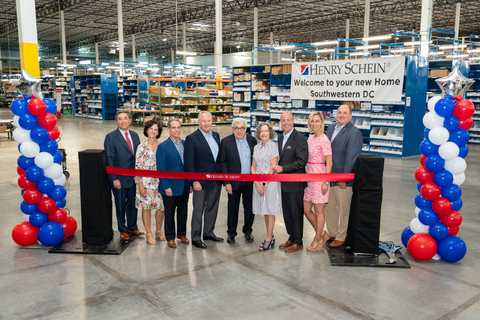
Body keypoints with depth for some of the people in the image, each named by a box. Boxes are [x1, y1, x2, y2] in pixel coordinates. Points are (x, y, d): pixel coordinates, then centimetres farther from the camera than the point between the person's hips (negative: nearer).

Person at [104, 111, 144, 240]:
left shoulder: (135, 135, 8)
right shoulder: (111, 137, -8)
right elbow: (110, 159, -11)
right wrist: (114, 178, -15)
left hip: (134, 177, 5)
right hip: (120, 178, -5)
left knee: (133, 203, 15)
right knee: (121, 205, 9)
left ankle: (132, 227, 33)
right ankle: (122, 230, 25)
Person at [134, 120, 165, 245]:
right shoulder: (142, 147, -4)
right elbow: (138, 167, -4)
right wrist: (140, 185, -9)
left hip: (160, 180, 2)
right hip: (146, 181, -2)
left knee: (161, 206, 6)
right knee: (146, 207, 3)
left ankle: (158, 231, 26)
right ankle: (149, 234, 16)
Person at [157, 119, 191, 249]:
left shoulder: (186, 144, 6)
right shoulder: (163, 147, -9)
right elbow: (161, 169, -11)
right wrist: (166, 187, -15)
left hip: (185, 185, 5)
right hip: (171, 187, -5)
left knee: (183, 211, 15)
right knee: (169, 213, 8)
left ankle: (182, 233, 32)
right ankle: (170, 237, 22)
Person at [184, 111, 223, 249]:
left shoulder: (216, 135, 9)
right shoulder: (192, 138, -10)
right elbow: (189, 162, -12)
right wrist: (194, 181, -17)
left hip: (216, 180, 6)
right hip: (201, 181, -6)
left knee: (212, 208, 17)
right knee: (198, 210, 3)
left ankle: (209, 233, 32)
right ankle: (196, 237, 15)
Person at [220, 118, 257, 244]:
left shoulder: (252, 140, 3)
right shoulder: (226, 142, -4)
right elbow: (223, 163, -4)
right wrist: (226, 182, -9)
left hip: (250, 181, 2)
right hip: (234, 182, -2)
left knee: (250, 208, 11)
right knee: (232, 209, 8)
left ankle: (247, 231, 31)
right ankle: (231, 233, 25)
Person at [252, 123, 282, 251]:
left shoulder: (273, 146, -7)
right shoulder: (256, 147, 11)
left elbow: (273, 167, -11)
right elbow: (253, 166, 8)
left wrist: (264, 184, -11)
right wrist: (257, 183, -5)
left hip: (270, 182, -6)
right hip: (259, 183, 6)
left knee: (270, 210, -2)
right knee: (264, 211, 10)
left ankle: (268, 239, 5)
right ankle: (271, 236, 19)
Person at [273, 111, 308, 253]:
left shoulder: (299, 138, -14)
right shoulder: (280, 137, 11)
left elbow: (302, 161, -20)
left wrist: (283, 168, -20)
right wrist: (277, 167, 3)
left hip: (295, 183, -8)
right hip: (284, 182, 8)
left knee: (296, 212, 3)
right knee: (286, 212, 16)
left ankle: (298, 242, 16)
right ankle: (291, 237, 30)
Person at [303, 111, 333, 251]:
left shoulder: (324, 140, -14)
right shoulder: (310, 138, 11)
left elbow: (329, 163, -15)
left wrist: (325, 182, -17)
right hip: (309, 177, 8)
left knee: (319, 211, 4)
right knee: (306, 210, 13)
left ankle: (317, 241, 19)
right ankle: (321, 233, 32)